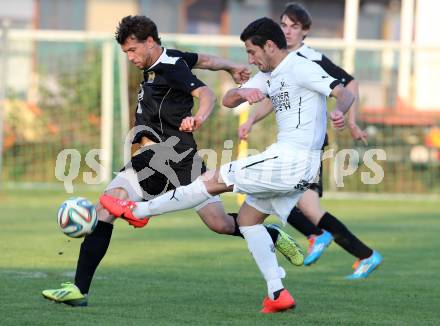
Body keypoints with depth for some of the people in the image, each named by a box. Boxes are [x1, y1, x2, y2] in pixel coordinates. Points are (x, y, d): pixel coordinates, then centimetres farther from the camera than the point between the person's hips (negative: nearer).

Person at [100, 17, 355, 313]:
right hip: (296, 167, 10)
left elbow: (344, 94, -18)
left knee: (212, 180, -2)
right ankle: (277, 293, 10)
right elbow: (228, 100, 16)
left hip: (289, 162, -10)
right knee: (248, 217, 18)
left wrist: (339, 113, -41)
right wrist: (242, 93, -8)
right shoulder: (270, 76, 18)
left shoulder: (301, 69, -10)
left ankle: (137, 210, 10)